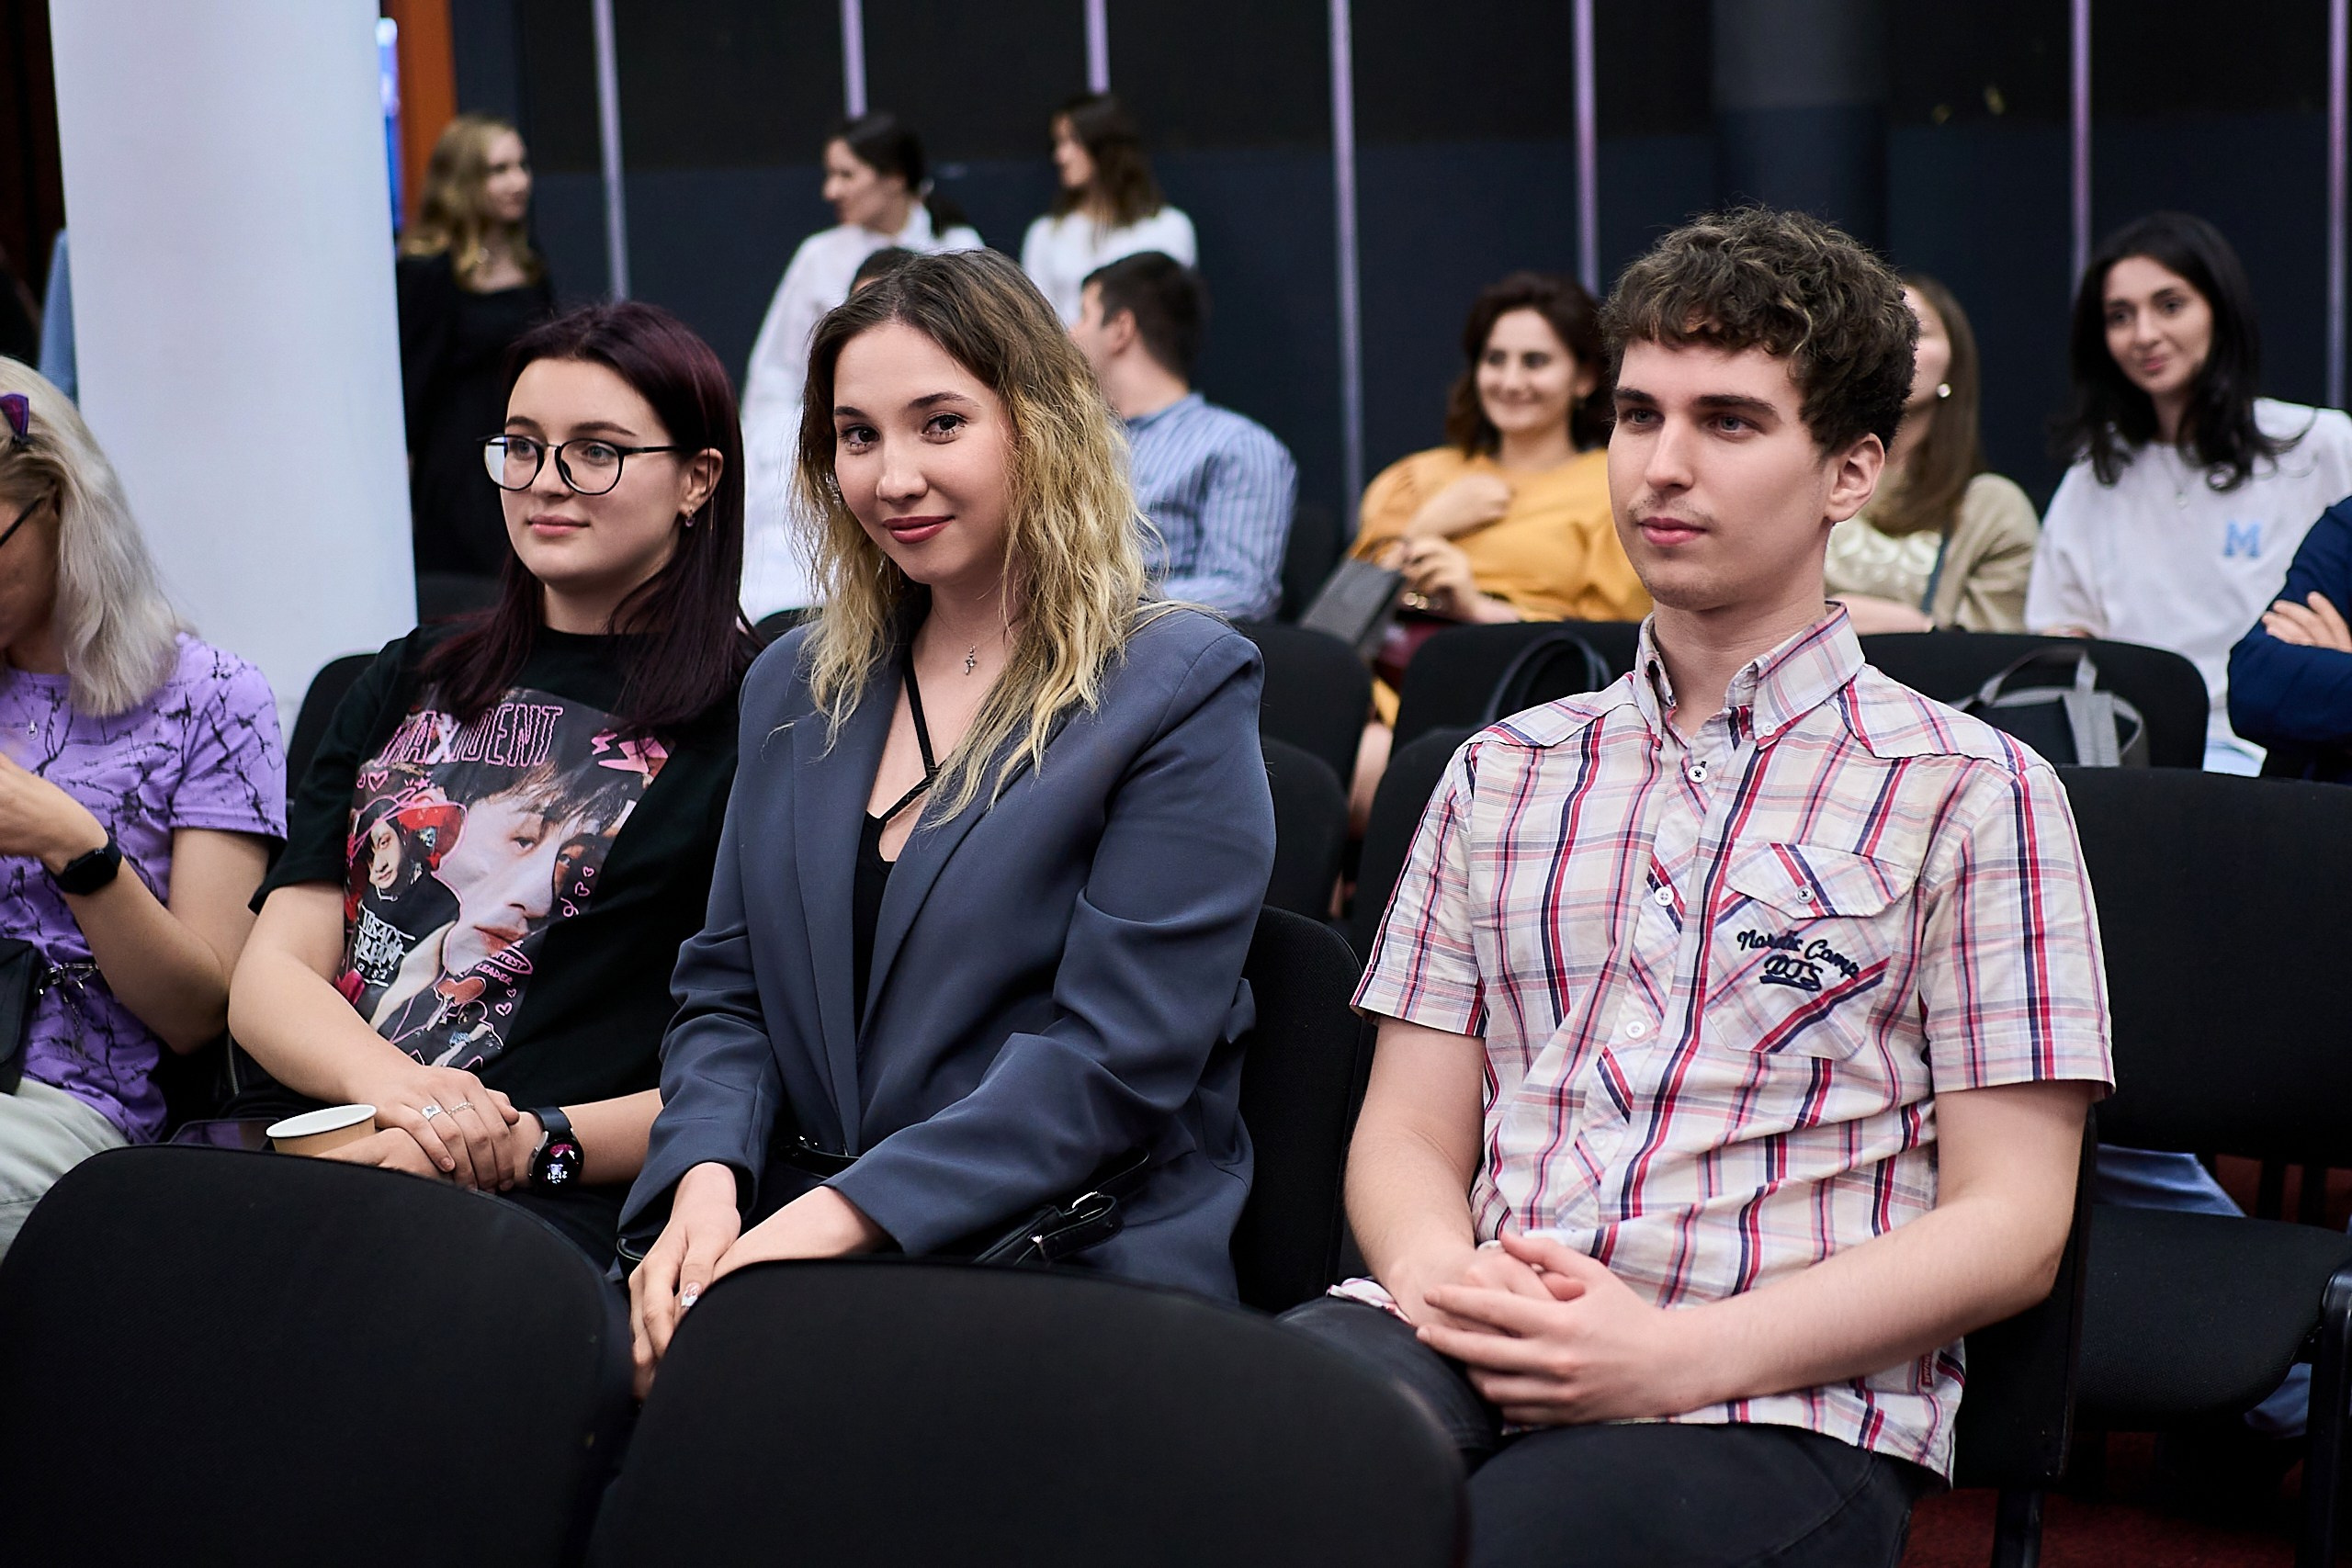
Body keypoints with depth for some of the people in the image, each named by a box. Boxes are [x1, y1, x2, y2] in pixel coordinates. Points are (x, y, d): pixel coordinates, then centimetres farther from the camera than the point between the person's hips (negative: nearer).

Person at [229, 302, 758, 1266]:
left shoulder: (751, 722, 5)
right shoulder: (409, 683, 23)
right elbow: (271, 976, 14)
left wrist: (528, 1142, -16)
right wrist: (394, 1086, -9)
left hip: (560, 1207, -6)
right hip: (311, 1143, 6)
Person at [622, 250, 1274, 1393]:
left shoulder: (1183, 690, -2)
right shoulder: (794, 687, 18)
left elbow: (1117, 1056, -11)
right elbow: (725, 987, 16)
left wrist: (837, 1216, -19)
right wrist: (706, 1181, -7)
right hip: (808, 1257, 5)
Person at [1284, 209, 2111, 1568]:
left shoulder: (1971, 794, 7)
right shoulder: (1504, 773, 21)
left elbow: (2008, 1228, 1)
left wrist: (1678, 1355, -12)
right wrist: (1437, 1274, -7)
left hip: (1779, 1414, -2)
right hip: (1475, 1357, 3)